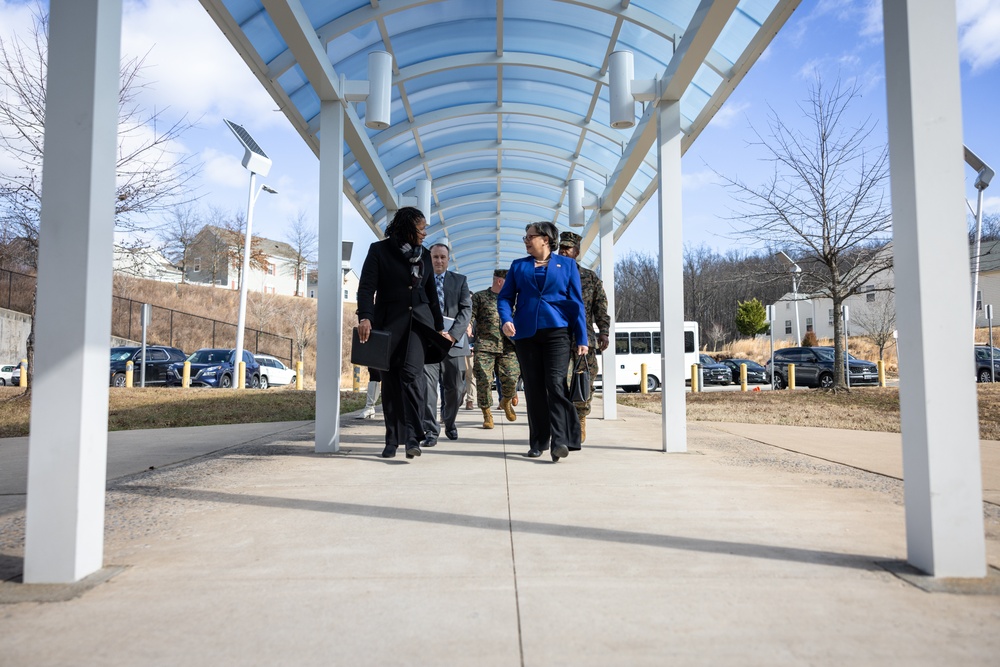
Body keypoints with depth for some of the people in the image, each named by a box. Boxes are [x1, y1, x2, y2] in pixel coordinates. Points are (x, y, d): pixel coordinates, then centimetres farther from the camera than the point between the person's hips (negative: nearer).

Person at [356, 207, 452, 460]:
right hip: (388, 323, -2)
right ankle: (392, 439, 12)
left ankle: (412, 438, -20)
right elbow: (366, 287, -7)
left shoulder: (424, 255, 15)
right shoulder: (379, 250, 2)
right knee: (390, 380, 2)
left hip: (418, 321, 2)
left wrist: (439, 326, 17)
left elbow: (431, 294, 19)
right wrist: (365, 317, -23)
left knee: (412, 373, -17)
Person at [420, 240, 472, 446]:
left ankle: (450, 424, 29)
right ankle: (431, 430, -6)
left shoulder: (460, 280, 12)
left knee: (453, 388, 9)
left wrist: (452, 334, -11)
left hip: (453, 341, 2)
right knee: (428, 384, -11)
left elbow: (466, 309, 2)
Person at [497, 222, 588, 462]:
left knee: (556, 384, -14)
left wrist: (581, 338, 0)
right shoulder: (518, 266, 16)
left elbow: (576, 302, 6)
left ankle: (559, 441, -15)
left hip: (557, 331, -2)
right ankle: (538, 443, 13)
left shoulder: (566, 264, 10)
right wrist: (506, 319, -10)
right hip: (526, 333, 3)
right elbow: (504, 297, 11)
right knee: (533, 388, 5)